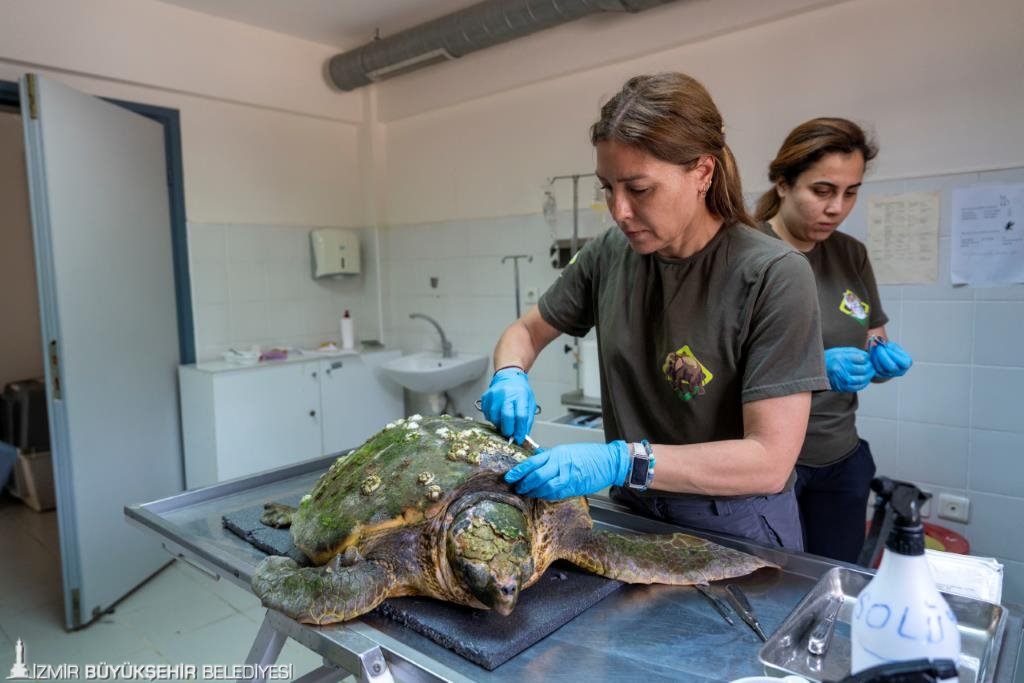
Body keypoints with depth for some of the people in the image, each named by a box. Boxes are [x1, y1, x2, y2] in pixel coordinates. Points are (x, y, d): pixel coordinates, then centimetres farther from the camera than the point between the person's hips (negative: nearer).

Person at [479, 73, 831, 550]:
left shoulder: (774, 276, -22)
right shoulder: (609, 253, -8)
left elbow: (770, 460, -25)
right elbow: (525, 331, 5)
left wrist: (620, 461, -34)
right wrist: (511, 377, -17)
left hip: (735, 526, -4)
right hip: (632, 511, 5)